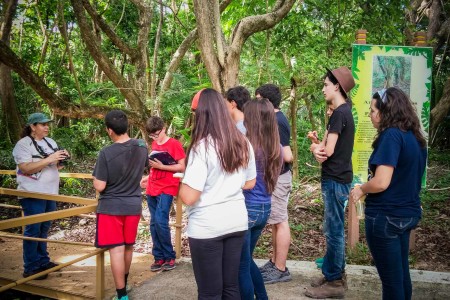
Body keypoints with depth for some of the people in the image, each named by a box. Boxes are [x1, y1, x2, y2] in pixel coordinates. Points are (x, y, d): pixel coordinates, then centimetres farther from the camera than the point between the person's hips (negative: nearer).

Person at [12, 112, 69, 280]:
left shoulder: (51, 142, 11)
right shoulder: (23, 144, -10)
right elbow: (26, 168, -21)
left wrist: (61, 160, -5)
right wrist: (49, 159, -24)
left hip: (50, 193, 7)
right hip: (33, 194, -7)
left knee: (44, 229, 15)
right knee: (33, 230, -2)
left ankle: (43, 261, 26)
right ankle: (30, 268, 5)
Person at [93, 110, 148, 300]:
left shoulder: (106, 153, -20)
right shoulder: (142, 146, -4)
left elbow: (100, 186, -17)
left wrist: (95, 180, 3)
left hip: (111, 207, -5)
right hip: (133, 205, 5)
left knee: (116, 250, 1)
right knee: (128, 247, 20)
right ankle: (124, 284, 39)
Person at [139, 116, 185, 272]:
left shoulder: (174, 144, -8)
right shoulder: (154, 145, 13)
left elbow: (182, 167, -11)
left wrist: (161, 166, -19)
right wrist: (148, 177, 7)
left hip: (167, 188, -7)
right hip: (152, 188, 7)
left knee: (160, 221, -15)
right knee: (154, 223, 6)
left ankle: (169, 257, 0)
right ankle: (159, 257, 16)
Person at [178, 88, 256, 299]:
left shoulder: (201, 147, -17)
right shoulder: (243, 144, 3)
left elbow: (189, 197, -20)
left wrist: (180, 184, 0)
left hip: (207, 227, -6)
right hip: (237, 222, 6)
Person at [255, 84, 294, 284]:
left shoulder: (277, 122, -19)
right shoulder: (275, 119, 12)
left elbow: (287, 156, -24)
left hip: (277, 178, -10)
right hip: (274, 177, 10)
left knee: (280, 222, -3)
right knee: (276, 222, 16)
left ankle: (281, 270, 6)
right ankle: (274, 262, 27)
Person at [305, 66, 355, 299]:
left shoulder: (339, 113, -16)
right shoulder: (343, 112, 15)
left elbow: (328, 150, -20)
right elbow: (324, 146, 10)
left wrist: (318, 148, 0)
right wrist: (317, 149, -11)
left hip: (336, 180, -10)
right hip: (335, 178, 10)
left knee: (334, 231, -2)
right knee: (332, 229, 16)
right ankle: (335, 274, 28)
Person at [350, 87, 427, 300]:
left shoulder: (391, 135, -19)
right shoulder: (415, 137, 8)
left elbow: (381, 183, -25)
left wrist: (360, 190, -6)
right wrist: (366, 189, 16)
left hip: (386, 216, -9)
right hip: (407, 213, 9)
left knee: (391, 278, 5)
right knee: (401, 275, 20)